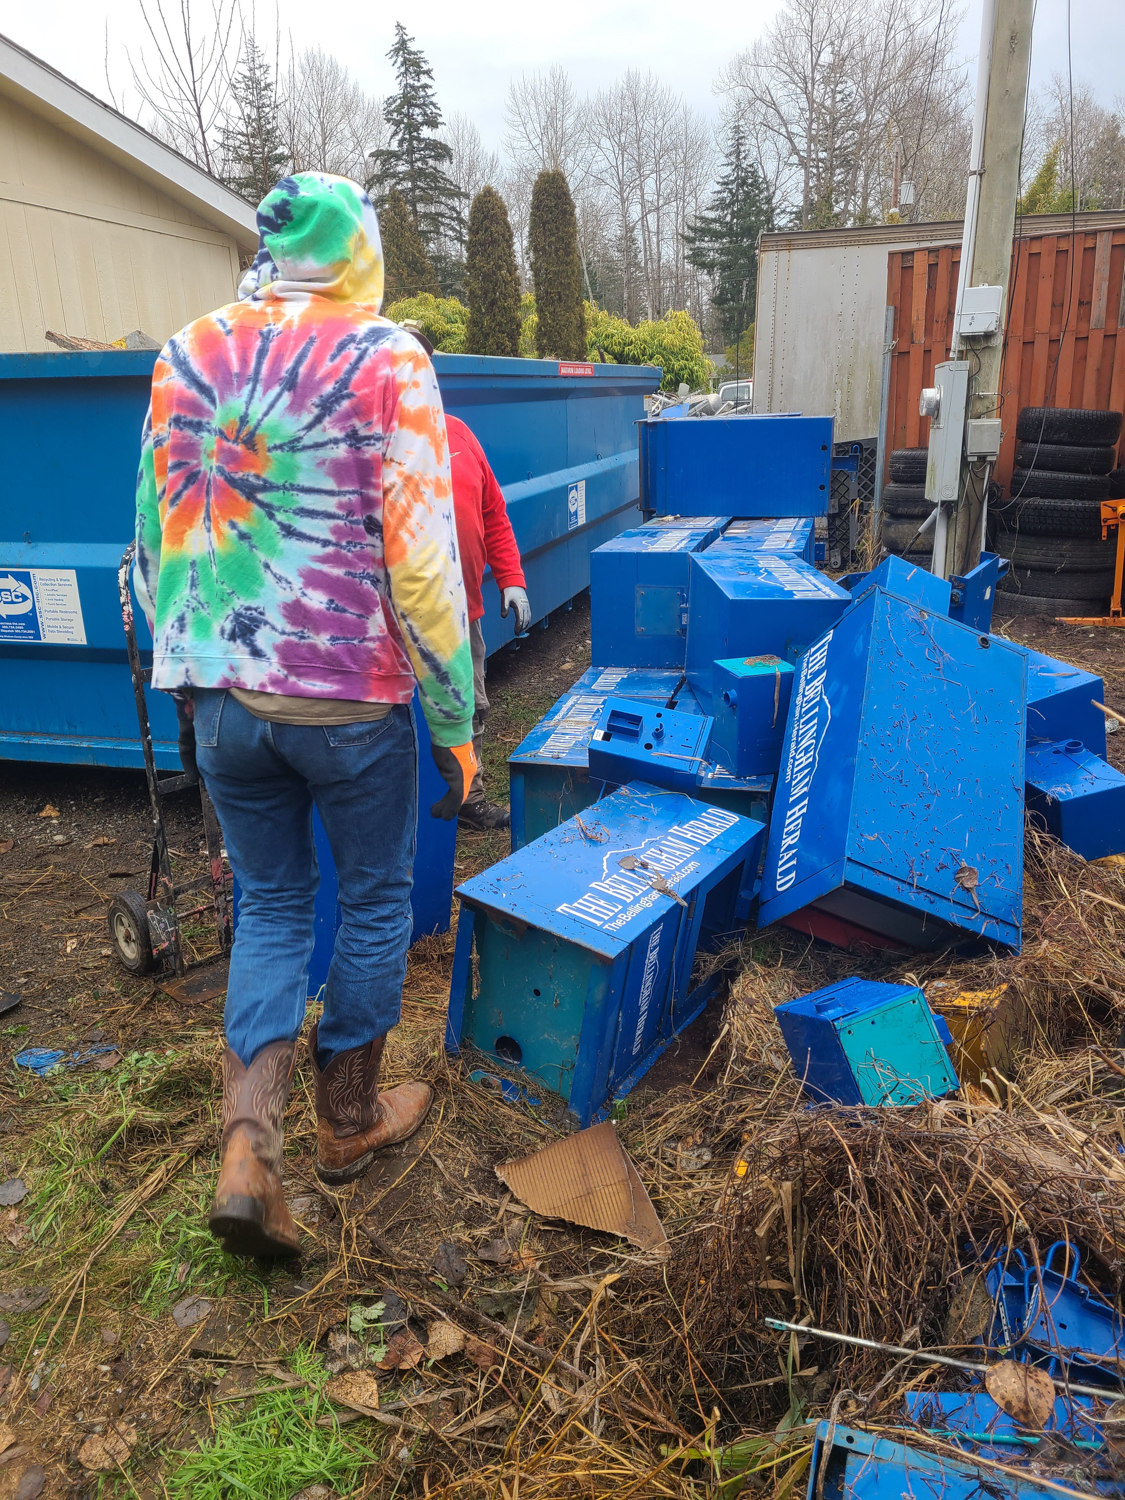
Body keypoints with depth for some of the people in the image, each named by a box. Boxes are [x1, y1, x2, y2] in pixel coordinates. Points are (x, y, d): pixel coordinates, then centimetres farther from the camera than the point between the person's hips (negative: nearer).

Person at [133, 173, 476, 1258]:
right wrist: (456, 725, -6)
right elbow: (422, 563, -14)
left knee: (271, 905, 19)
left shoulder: (184, 356, 8)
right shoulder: (384, 361, -7)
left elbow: (157, 540, 11)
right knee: (374, 903, 16)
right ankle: (349, 1121, 33)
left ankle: (248, 1152, 9)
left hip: (219, 699, 5)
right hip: (350, 701, -4)